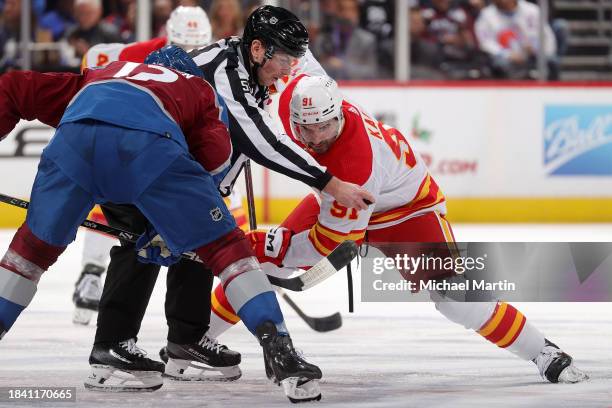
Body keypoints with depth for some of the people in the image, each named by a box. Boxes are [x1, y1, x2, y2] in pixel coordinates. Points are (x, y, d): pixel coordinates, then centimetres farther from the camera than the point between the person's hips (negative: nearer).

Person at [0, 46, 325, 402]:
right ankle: (279, 350, -1)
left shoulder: (93, 79, 45)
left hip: (74, 134, 3)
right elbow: (215, 157, 20)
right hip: (148, 142, -2)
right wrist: (169, 231, 26)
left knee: (38, 242, 25)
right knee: (223, 244, 9)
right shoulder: (199, 89, 38)